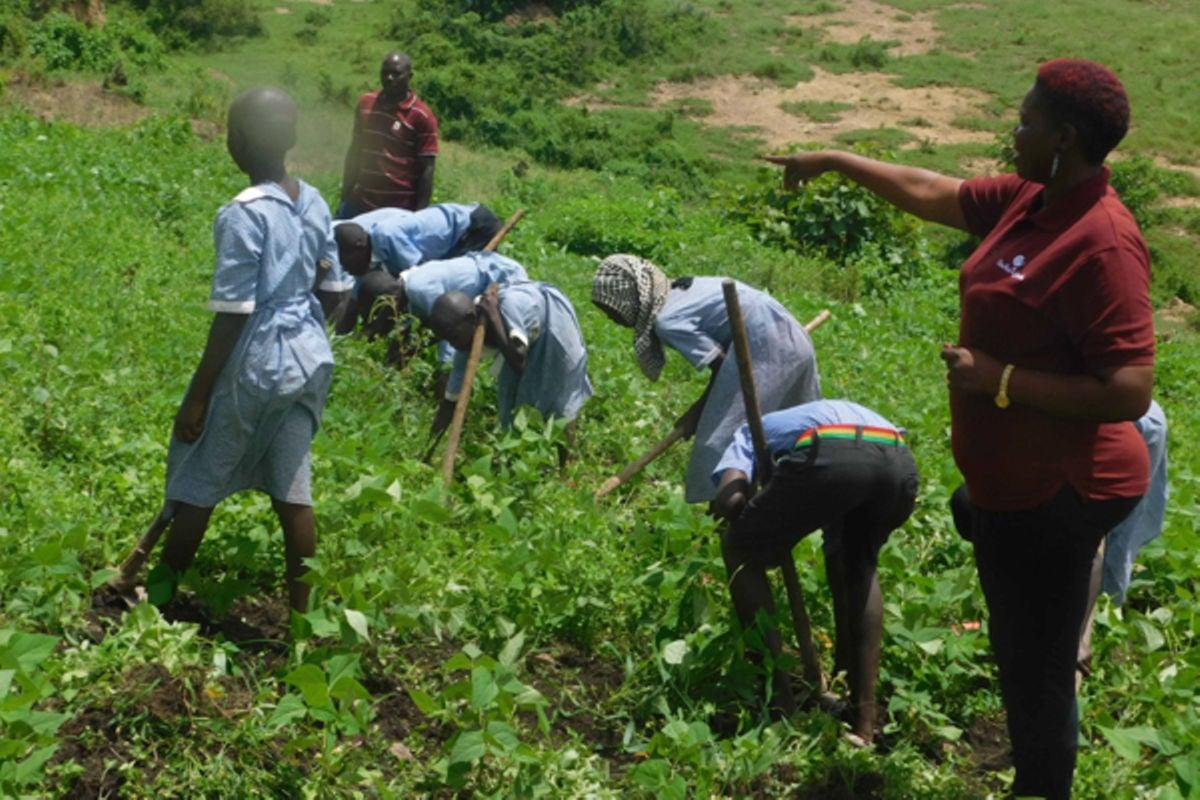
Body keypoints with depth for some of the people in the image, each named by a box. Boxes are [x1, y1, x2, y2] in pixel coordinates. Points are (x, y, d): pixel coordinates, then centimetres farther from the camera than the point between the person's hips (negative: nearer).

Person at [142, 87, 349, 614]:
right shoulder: (313, 203, 2)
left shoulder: (242, 216, -19)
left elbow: (232, 316, -19)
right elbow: (332, 289, 10)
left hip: (256, 364, -7)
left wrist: (197, 397, -13)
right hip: (311, 358, 7)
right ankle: (301, 613, 19)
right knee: (292, 491, 12)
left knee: (197, 483, 10)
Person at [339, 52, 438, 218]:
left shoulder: (422, 117, -8)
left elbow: (426, 170, -8)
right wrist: (345, 199, 14)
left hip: (399, 211, -5)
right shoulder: (365, 104, 8)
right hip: (360, 204, 5)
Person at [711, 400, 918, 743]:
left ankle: (780, 705, 15)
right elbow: (840, 571, 48)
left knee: (740, 551, 20)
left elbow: (729, 499, 8)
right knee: (861, 565, 34)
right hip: (900, 461, 6)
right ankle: (864, 719, 27)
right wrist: (843, 659, 57)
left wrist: (769, 539, 29)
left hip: (828, 457, -5)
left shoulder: (751, 434, 35)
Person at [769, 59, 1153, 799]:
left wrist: (998, 379, -24)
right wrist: (836, 161, 25)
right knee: (1022, 663, 23)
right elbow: (930, 193, 18)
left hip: (1054, 493, -10)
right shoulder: (1029, 201, 2)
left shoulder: (1102, 243, -25)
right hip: (1018, 482, 10)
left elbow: (1129, 392, -29)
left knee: (1039, 677, 3)